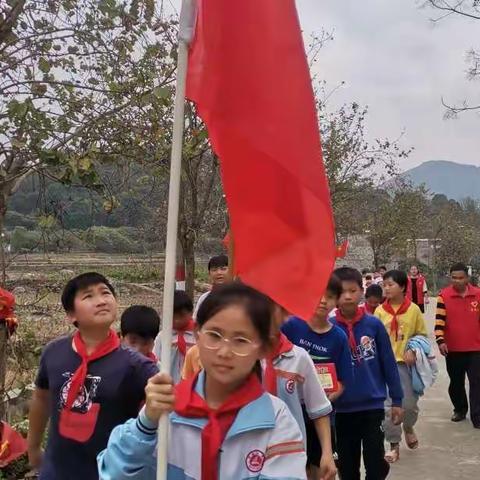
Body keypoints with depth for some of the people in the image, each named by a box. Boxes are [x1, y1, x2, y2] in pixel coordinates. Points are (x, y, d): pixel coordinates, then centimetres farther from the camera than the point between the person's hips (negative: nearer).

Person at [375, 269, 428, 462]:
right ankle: (394, 445, 14)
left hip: (406, 362, 0)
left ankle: (408, 428, 40)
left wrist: (414, 350, -11)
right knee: (389, 406, 1)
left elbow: (422, 334, 5)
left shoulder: (414, 310, -4)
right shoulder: (379, 311, -3)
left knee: (410, 403, 6)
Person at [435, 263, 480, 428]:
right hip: (453, 349, 0)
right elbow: (439, 320, -8)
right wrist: (440, 341, -18)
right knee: (456, 382, 15)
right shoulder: (444, 296, -6)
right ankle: (460, 410, 35)